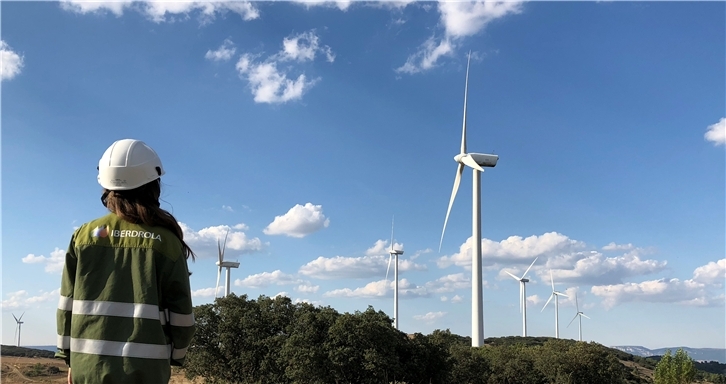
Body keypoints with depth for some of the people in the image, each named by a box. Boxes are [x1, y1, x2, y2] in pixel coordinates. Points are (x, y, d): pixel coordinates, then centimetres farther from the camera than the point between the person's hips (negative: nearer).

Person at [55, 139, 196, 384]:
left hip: (89, 364, 3)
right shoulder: (164, 240, -4)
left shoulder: (85, 234, 3)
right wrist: (175, 356, 12)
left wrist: (69, 357, 15)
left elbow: (67, 304, 6)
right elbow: (180, 311, -2)